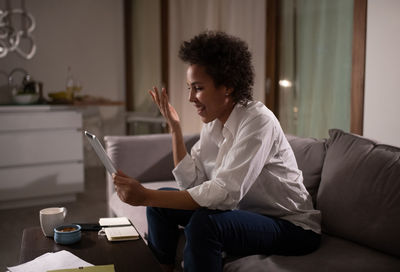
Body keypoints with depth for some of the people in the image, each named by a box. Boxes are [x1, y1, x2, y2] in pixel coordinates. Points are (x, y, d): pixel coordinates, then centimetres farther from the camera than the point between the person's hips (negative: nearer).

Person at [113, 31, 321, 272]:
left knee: (204, 222, -33)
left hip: (293, 227, -8)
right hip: (246, 212, 8)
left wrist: (146, 196, -33)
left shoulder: (258, 121, -24)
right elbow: (191, 184, -3)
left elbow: (225, 192, -32)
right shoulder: (213, 123, 1)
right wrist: (175, 128, -9)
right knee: (162, 202, 2)